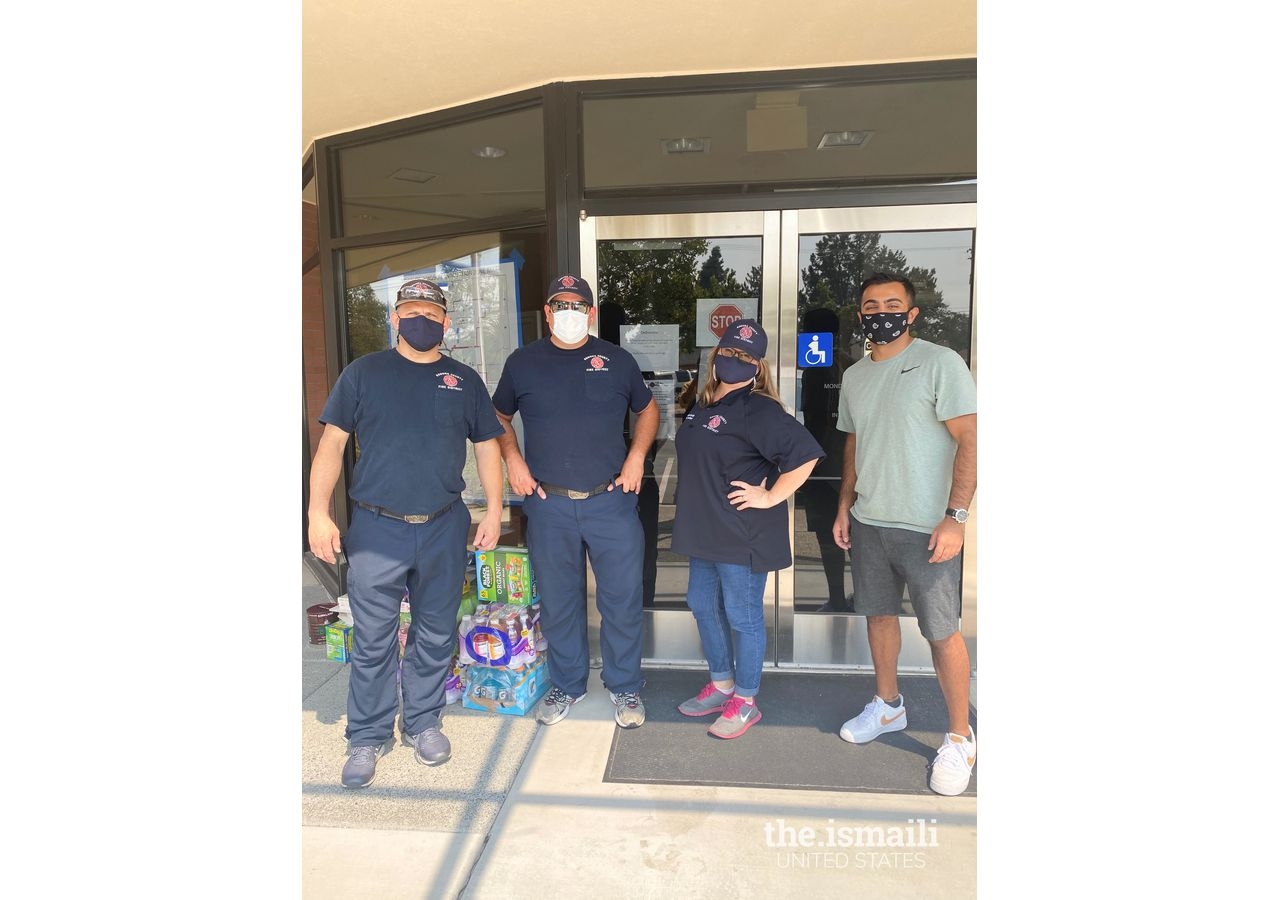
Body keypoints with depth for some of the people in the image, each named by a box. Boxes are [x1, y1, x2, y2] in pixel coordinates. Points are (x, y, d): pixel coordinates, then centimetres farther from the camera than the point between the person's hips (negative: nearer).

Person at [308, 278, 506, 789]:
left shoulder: (464, 380, 9)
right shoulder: (364, 372, 4)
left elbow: (487, 445, 11)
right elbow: (332, 443, 1)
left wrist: (494, 509, 3)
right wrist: (318, 512, -7)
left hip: (445, 529, 2)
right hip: (375, 529, -1)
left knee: (436, 635, 12)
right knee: (372, 641, 5)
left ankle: (423, 722, 31)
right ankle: (368, 737, 23)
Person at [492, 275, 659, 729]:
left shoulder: (617, 360, 4)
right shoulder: (523, 362, 5)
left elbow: (647, 409, 16)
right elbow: (499, 416, 17)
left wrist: (637, 455, 2)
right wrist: (512, 459, 1)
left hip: (611, 501, 0)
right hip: (548, 505, 1)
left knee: (622, 599, 6)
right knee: (557, 602, 12)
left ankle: (625, 687, 27)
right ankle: (566, 685, 33)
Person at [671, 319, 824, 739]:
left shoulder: (758, 410, -16)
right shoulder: (703, 405, 11)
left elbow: (806, 453, -25)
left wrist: (770, 497, -20)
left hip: (743, 536, -9)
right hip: (705, 531, 9)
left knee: (742, 617, 4)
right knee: (703, 607, 18)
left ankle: (745, 703, 22)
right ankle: (721, 685, 37)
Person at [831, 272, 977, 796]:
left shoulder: (940, 364, -9)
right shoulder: (854, 377, 11)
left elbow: (969, 440, -12)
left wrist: (956, 516, -17)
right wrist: (844, 507, 12)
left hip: (926, 529, -6)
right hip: (868, 523, 6)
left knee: (941, 632, 2)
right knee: (878, 615, 17)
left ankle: (960, 738, 21)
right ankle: (888, 706, 37)